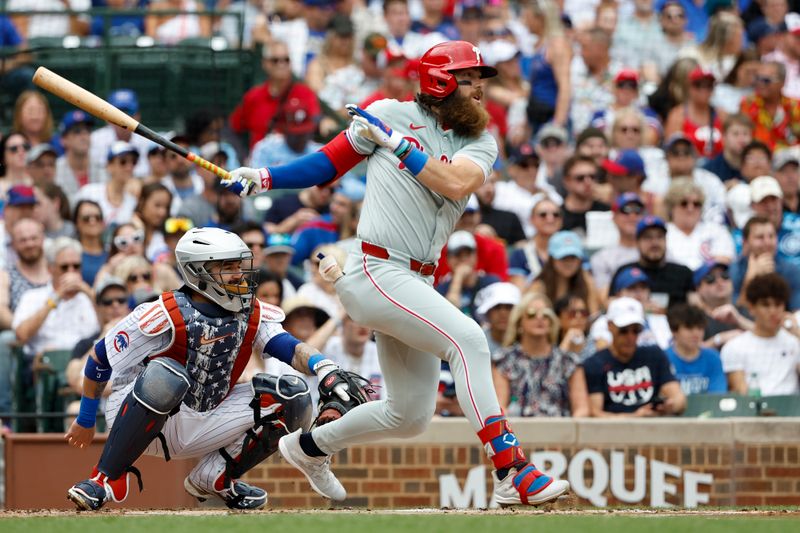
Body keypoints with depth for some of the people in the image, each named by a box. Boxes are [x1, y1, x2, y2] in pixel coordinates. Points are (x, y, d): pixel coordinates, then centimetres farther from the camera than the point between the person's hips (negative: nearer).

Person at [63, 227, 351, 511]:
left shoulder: (252, 316, -3)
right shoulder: (167, 316, -20)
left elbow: (291, 349, -15)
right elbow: (100, 359, -9)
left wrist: (325, 367, -39)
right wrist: (85, 422, 2)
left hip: (199, 429, 6)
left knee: (291, 397, -8)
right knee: (165, 375, -39)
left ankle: (216, 477, 4)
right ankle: (108, 478, -27)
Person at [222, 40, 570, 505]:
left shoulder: (481, 144, 10)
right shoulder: (392, 114, 0)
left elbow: (456, 183, -12)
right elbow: (329, 163, 9)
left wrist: (396, 142, -13)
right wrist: (266, 178, -2)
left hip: (416, 285, 7)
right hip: (375, 272, -7)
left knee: (411, 415, 14)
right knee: (468, 339, -26)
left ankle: (309, 447, 38)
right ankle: (511, 473, -31)